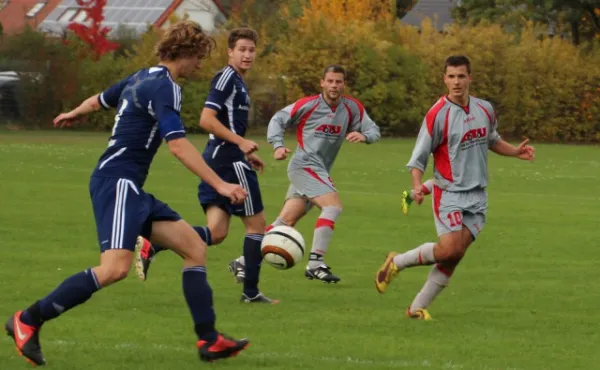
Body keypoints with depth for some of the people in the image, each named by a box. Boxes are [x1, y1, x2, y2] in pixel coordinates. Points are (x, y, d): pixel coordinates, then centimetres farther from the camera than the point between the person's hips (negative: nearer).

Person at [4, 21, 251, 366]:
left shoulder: (141, 78, 17)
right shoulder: (165, 87, -12)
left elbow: (98, 100, 35)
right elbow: (178, 144, -23)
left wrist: (72, 114, 57)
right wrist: (220, 185, -24)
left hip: (129, 188, 11)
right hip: (118, 181, -11)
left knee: (195, 248, 6)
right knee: (116, 267, -25)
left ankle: (209, 340, 3)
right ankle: (29, 321, -17)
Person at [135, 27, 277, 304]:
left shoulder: (236, 82, 20)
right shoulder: (227, 78, -10)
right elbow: (207, 120, -20)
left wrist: (246, 155, 25)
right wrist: (241, 142, -21)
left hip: (215, 161, 9)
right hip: (230, 159, -9)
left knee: (216, 233, 1)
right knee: (256, 223, 2)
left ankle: (151, 248, -12)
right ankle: (251, 291, 9)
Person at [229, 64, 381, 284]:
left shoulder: (352, 108, 4)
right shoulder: (308, 105, -8)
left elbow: (374, 130, 6)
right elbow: (278, 120, 0)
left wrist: (364, 135, -17)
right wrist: (278, 145, -16)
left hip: (320, 172, 6)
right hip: (304, 165, -6)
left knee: (285, 222, 3)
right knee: (333, 206, -23)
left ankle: (244, 262, 9)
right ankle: (315, 263, -22)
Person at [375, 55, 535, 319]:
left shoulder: (485, 109, 5)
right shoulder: (438, 114, -13)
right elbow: (418, 157, -11)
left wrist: (515, 151, 9)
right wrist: (417, 186, -27)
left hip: (477, 195, 5)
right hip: (449, 192, -5)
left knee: (454, 256, -3)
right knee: (449, 249, -20)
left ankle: (418, 308, 5)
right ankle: (396, 262, 6)